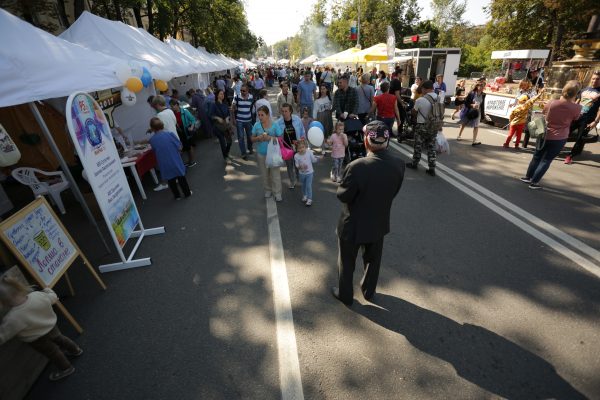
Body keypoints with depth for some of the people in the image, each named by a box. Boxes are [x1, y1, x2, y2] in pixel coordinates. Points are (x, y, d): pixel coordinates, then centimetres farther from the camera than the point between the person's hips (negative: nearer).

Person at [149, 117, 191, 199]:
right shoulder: (169, 134, -12)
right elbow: (179, 147, -10)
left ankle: (177, 196, 27)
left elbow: (155, 152, 7)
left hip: (165, 165, 2)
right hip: (175, 161, -1)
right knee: (181, 177, 15)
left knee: (171, 180, 17)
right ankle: (187, 193, 25)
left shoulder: (152, 140, -6)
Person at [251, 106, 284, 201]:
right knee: (264, 174, 15)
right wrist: (258, 138, -18)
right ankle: (268, 190, 35)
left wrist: (270, 137, -24)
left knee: (275, 173, 3)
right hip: (261, 154, 3)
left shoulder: (275, 125, -11)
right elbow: (252, 139, 4)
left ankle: (277, 193, 17)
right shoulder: (256, 125, -3)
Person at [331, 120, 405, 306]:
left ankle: (345, 295, 41)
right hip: (379, 223, 5)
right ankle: (369, 291, 50)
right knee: (373, 260, 28)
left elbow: (342, 195, -19)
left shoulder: (357, 166, -32)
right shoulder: (398, 164, -14)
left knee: (347, 262, 20)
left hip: (353, 225, -4)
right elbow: (394, 192, 0)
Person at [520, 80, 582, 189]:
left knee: (537, 157, 16)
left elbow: (544, 111, 9)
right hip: (559, 138, -2)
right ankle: (534, 182, 4)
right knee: (546, 160, 5)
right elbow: (575, 119, 4)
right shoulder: (577, 107, -14)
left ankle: (528, 177, 26)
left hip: (545, 135, 2)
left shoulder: (552, 103, -11)